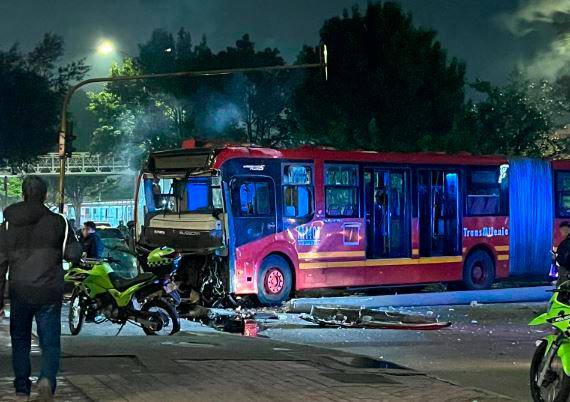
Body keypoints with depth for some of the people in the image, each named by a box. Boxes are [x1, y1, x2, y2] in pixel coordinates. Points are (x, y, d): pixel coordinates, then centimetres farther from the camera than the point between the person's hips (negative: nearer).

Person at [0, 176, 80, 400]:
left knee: (20, 341, 16)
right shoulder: (57, 222, -4)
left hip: (19, 292, 2)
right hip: (49, 292, -2)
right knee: (50, 341, 4)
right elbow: (73, 254, -3)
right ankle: (47, 379, -20)